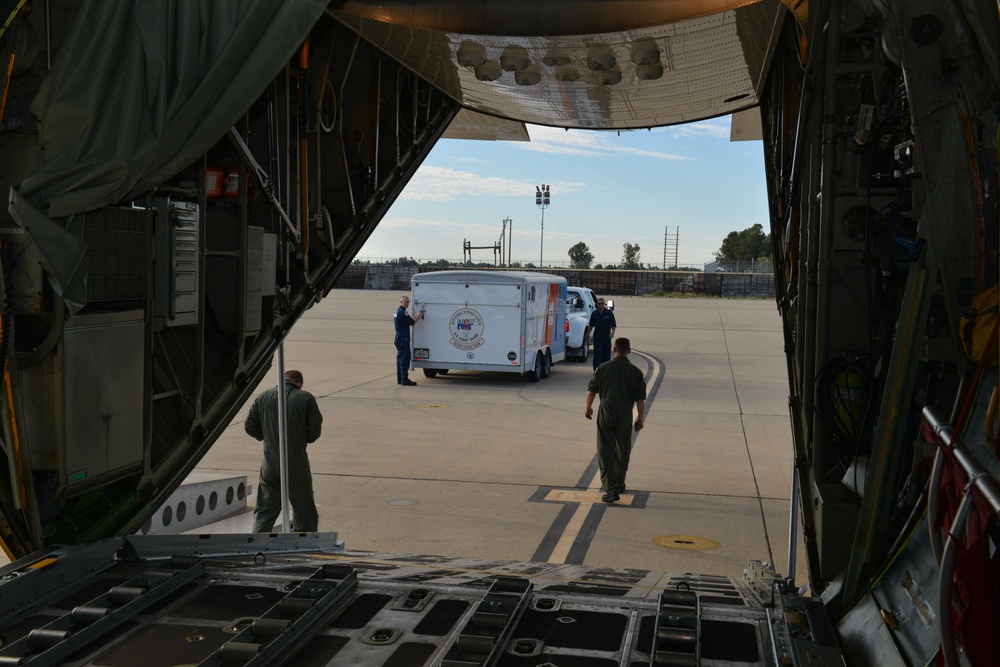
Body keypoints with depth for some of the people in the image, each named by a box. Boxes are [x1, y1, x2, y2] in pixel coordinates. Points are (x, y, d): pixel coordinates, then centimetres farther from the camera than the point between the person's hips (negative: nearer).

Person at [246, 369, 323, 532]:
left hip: (270, 465, 3)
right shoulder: (306, 398, -6)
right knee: (304, 512, 11)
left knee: (264, 512, 10)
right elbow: (315, 430, -7)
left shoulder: (264, 397, 3)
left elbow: (249, 426, 5)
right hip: (296, 465, -2)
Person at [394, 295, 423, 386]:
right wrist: (418, 317, 2)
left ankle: (399, 379, 17)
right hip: (403, 337, -10)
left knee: (400, 357, 13)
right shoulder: (402, 312, -15)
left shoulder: (397, 311, 17)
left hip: (398, 336, 10)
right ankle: (404, 379, -12)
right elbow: (412, 323, -14)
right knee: (405, 357, -10)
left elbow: (408, 321, 20)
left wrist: (416, 317, 13)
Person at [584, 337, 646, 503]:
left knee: (605, 452, -1)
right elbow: (640, 399, -4)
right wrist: (640, 419, 7)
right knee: (622, 452, 19)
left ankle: (611, 488, -13)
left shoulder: (603, 368, -2)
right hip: (625, 418, 1)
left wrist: (588, 408, 19)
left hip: (605, 416, -1)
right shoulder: (635, 372, -4)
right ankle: (619, 484, 32)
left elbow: (591, 390, 3)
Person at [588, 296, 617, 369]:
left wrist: (612, 332, -12)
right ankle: (597, 369, -14)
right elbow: (591, 325, 13)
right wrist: (588, 333, 12)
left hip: (606, 336, 0)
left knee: (606, 353, 8)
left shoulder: (609, 313, -1)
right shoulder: (594, 313, 3)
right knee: (597, 353, -9)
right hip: (597, 335, 0)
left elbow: (613, 324, 2)